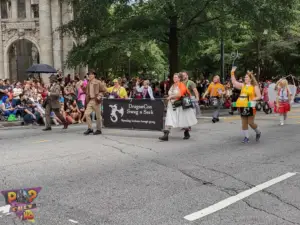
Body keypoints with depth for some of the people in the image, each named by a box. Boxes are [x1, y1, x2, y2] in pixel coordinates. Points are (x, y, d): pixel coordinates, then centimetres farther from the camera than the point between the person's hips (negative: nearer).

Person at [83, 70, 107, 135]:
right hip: (90, 101, 6)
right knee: (86, 114, -5)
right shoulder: (88, 83, 13)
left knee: (98, 116, 1)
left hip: (96, 101, -6)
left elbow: (104, 90, -5)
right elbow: (87, 92, 25)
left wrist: (99, 96, -13)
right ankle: (90, 128, 6)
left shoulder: (98, 82, -4)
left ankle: (99, 130, 12)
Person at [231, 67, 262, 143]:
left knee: (250, 123, -3)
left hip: (250, 107, -5)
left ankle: (258, 132, 23)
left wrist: (253, 99, -21)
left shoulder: (255, 86, -2)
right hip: (243, 107, 5)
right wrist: (232, 72, 0)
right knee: (244, 123, 5)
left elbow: (259, 96, -5)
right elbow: (234, 82, 6)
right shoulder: (242, 85, 9)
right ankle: (246, 137, 14)